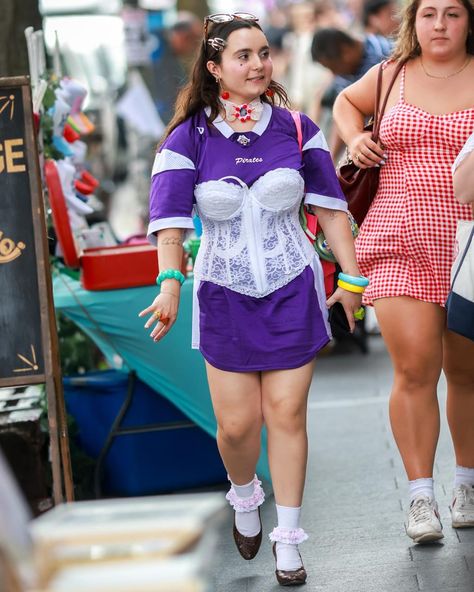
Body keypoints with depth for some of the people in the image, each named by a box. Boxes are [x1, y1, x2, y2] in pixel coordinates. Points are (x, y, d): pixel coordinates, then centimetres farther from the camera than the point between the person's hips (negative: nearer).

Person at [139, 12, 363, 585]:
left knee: (287, 412, -2)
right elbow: (169, 215, -12)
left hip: (293, 291, 1)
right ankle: (244, 496, 33)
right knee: (237, 422, 0)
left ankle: (288, 537, 9)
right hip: (225, 297, 0)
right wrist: (170, 283, -25)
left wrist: (351, 276, 5)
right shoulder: (189, 139, -4)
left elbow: (330, 207, 6)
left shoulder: (296, 129, 0)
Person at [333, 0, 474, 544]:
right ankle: (420, 498, -1)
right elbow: (347, 101, 29)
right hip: (402, 245, 1)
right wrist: (355, 139, 10)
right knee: (414, 369, -9)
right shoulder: (392, 74, 9)